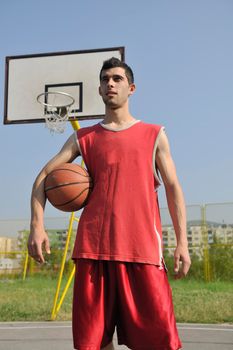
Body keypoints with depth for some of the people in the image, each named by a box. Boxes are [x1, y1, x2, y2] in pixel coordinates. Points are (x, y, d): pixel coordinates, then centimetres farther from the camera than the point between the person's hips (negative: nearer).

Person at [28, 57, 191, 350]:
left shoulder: (154, 135, 12)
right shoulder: (84, 138, 15)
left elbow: (172, 187, 9)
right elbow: (44, 175, 9)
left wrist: (182, 242, -1)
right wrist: (37, 226, -6)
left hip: (142, 249, -1)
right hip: (93, 248, 2)